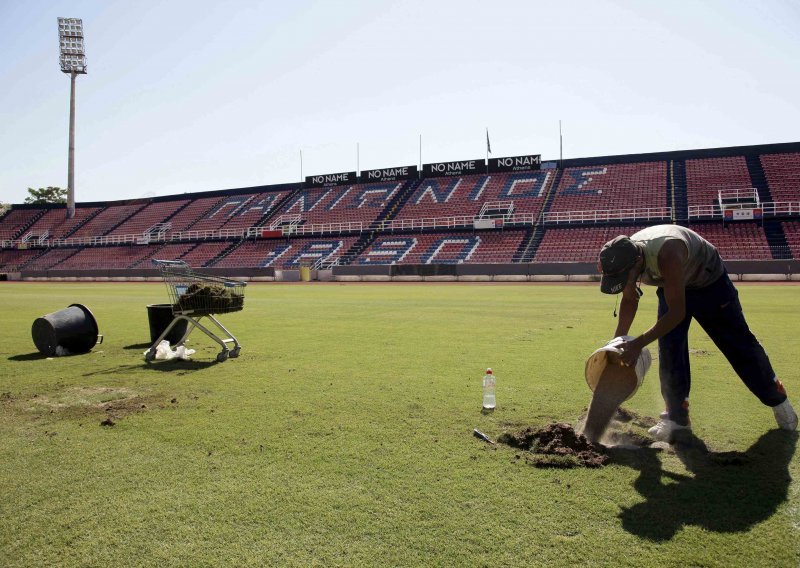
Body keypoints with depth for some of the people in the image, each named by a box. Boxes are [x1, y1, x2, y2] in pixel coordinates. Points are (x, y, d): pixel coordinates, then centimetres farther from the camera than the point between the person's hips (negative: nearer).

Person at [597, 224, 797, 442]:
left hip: (710, 282, -5)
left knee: (739, 345, 9)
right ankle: (677, 417, 6)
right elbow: (630, 300, -6)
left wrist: (639, 343, -42)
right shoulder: (624, 258, -25)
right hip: (672, 286, 5)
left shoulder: (666, 253, -46)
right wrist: (617, 342, -12)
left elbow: (677, 313, -41)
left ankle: (778, 398, 32)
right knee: (669, 351, -7)